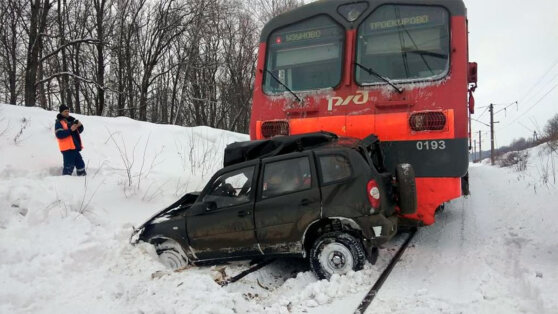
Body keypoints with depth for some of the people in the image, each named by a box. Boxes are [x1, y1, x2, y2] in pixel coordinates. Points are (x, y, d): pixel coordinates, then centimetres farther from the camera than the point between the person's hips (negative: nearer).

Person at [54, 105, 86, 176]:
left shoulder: (72, 120, 16)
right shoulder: (59, 122, -5)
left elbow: (79, 130, 19)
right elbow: (59, 135, -17)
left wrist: (80, 126, -3)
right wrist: (70, 130, -24)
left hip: (75, 147, 7)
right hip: (67, 148, -7)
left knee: (80, 163, 14)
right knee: (69, 166, -10)